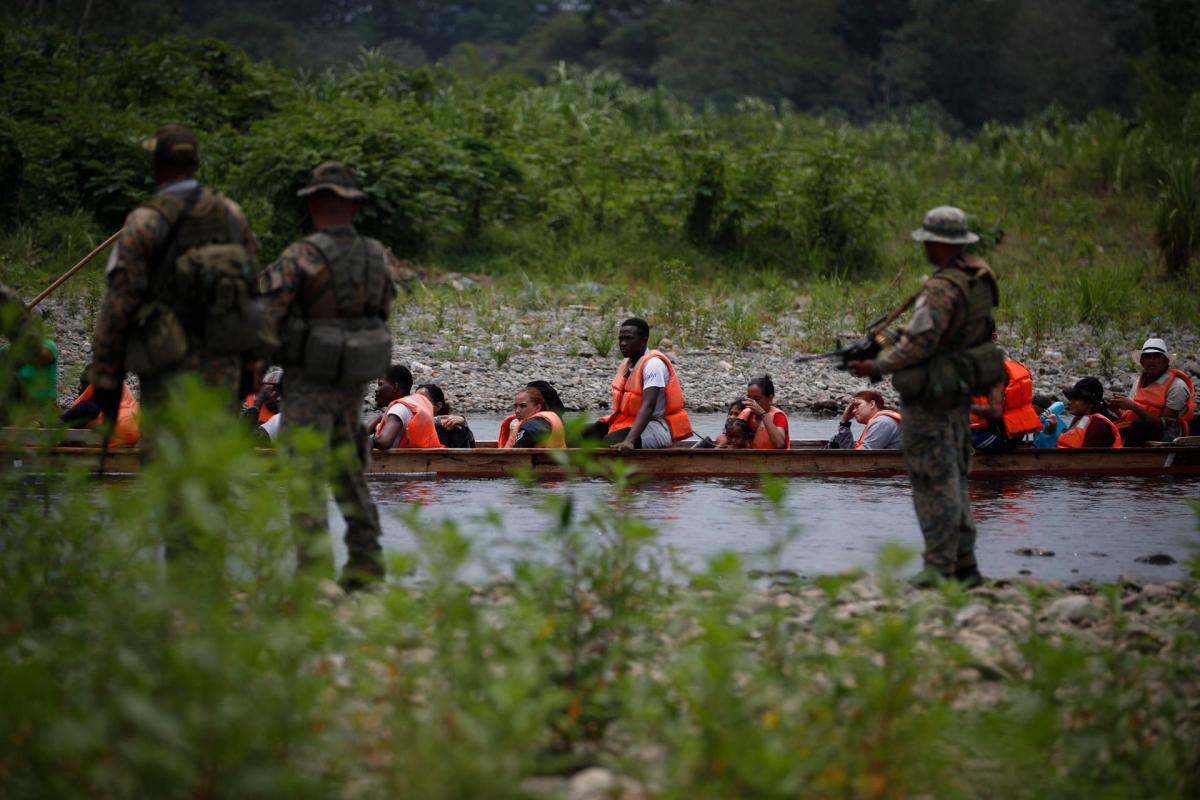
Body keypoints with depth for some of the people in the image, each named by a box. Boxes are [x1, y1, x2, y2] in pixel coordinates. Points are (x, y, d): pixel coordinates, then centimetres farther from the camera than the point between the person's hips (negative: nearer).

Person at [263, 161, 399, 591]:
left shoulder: (300, 257, -14)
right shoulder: (377, 258, 3)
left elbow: (269, 315, -16)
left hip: (310, 383, -6)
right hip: (354, 380, 6)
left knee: (304, 481, -5)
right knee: (349, 474, 18)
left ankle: (315, 573, -12)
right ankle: (366, 568, 22)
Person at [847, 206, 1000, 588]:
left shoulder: (941, 290, -22)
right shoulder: (980, 276, 6)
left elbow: (920, 344, -24)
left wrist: (876, 366, -12)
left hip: (930, 398, -9)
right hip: (959, 395, 9)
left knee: (933, 481, -4)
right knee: (953, 478, 16)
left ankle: (940, 567, -2)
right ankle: (964, 565, 19)